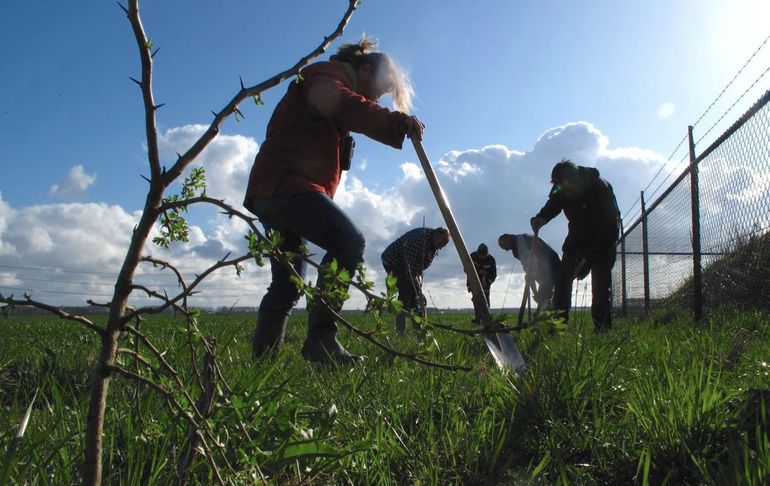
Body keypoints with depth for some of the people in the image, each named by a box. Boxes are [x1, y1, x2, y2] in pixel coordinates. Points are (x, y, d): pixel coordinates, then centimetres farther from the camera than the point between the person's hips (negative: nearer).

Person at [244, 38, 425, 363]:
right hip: (287, 184, -11)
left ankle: (262, 356, 16)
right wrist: (395, 120, -30)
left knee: (287, 285, 12)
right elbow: (339, 104, -23)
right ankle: (321, 338, -29)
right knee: (349, 242, -27)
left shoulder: (332, 85, 34)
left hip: (274, 190, 11)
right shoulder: (325, 75, 2)